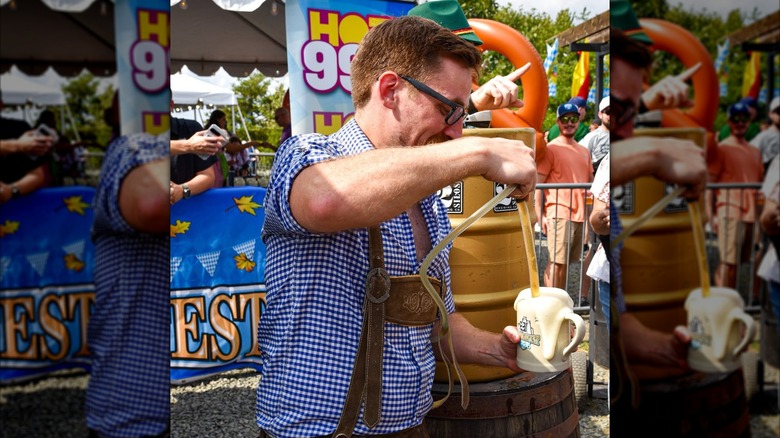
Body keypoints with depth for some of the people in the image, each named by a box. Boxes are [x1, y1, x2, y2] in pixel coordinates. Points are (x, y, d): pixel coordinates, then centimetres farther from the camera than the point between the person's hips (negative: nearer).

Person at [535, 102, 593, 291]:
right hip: (559, 214, -6)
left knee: (567, 261, 13)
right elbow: (537, 184, -8)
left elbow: (590, 183, 23)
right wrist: (540, 216, -14)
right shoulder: (551, 149, -4)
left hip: (580, 214, 6)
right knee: (557, 261, -8)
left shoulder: (584, 152, 16)